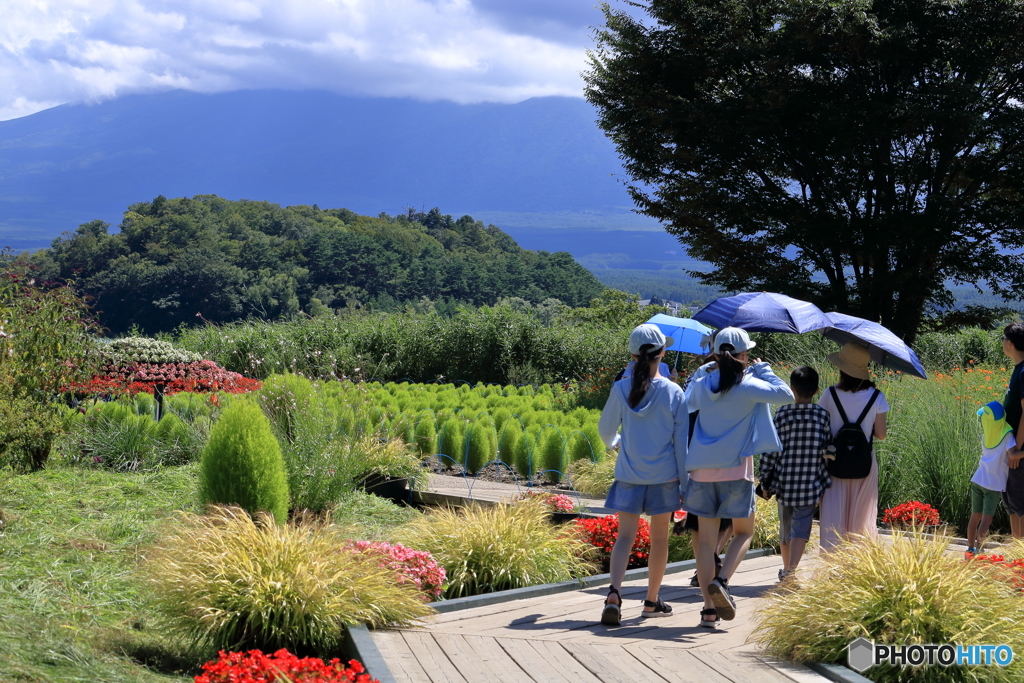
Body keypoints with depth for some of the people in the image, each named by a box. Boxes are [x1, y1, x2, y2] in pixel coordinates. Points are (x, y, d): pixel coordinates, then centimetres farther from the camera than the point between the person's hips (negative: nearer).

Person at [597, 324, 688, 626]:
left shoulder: (621, 390, -4)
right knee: (659, 539, 12)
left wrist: (611, 442, 33)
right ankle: (652, 601, 21)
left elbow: (606, 429, 10)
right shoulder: (673, 392, -7)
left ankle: (614, 593, -21)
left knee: (625, 536, 1)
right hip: (664, 476, -1)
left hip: (629, 475, 1)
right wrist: (685, 479, 3)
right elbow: (681, 440, -4)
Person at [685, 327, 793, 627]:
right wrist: (763, 370, 4)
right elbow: (785, 395, -8)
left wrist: (709, 369, 23)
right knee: (743, 532, 13)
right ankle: (721, 581, -12)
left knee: (706, 539, 6)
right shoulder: (749, 385, -8)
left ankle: (709, 609, 3)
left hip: (702, 469, 3)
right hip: (735, 470, -3)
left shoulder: (702, 383, 4)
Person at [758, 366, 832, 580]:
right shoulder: (822, 415, -2)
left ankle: (786, 569, 33)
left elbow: (771, 450, -2)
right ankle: (791, 571, -18)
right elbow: (828, 449, 2)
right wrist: (825, 477, 16)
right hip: (810, 483, -1)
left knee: (785, 527, 17)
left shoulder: (782, 414, -3)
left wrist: (765, 482, 7)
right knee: (800, 528, -2)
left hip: (784, 482, 1)